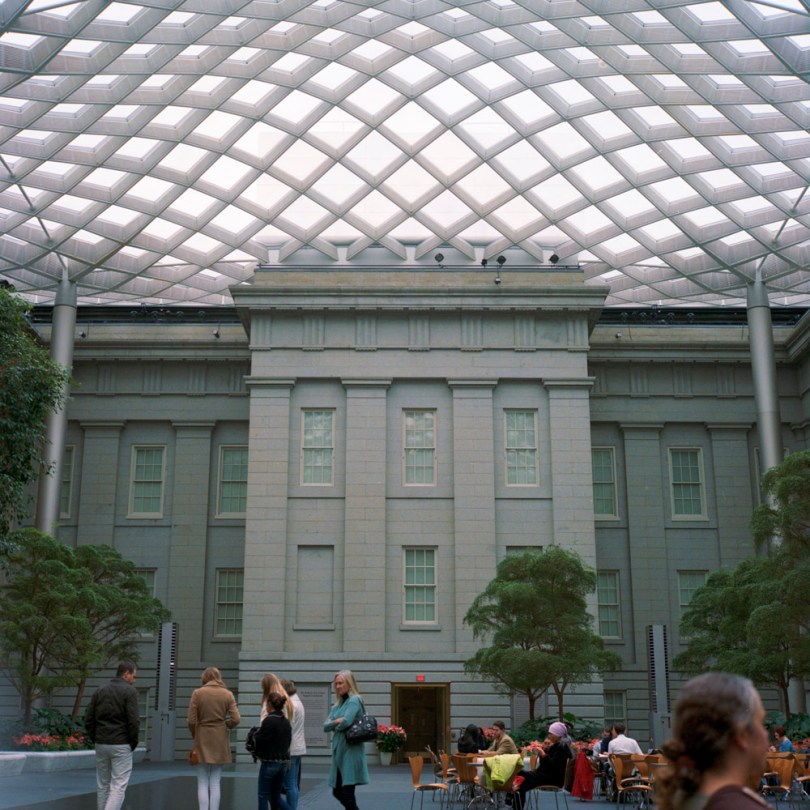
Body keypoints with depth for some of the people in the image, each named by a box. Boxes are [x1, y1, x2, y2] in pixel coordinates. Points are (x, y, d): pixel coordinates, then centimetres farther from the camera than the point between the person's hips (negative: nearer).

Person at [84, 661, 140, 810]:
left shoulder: (100, 690, 9)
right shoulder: (130, 691, -8)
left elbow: (88, 720, 7)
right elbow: (133, 721, -14)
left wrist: (95, 739, 14)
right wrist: (133, 743, -1)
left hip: (101, 744, 5)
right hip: (121, 746, -5)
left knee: (102, 785, 15)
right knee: (118, 786, -4)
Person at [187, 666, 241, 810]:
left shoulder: (197, 693, -5)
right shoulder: (227, 694, 0)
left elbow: (191, 721, -6)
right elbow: (235, 719, -7)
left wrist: (195, 736, 11)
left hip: (202, 741, -1)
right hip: (220, 742, 1)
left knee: (202, 784, 5)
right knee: (215, 784, 7)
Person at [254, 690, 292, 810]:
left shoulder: (268, 721, -16)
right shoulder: (286, 722, 7)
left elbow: (260, 742, -14)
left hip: (269, 763, -7)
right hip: (283, 763, 7)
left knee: (263, 796, 6)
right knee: (276, 796, 15)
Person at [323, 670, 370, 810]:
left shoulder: (354, 700, -8)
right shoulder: (338, 705, 17)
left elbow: (346, 721, -22)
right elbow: (325, 725, 9)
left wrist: (335, 727, -3)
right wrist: (336, 721, -10)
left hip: (351, 752, -9)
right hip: (339, 751, 9)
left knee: (347, 793, -6)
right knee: (337, 792, 13)